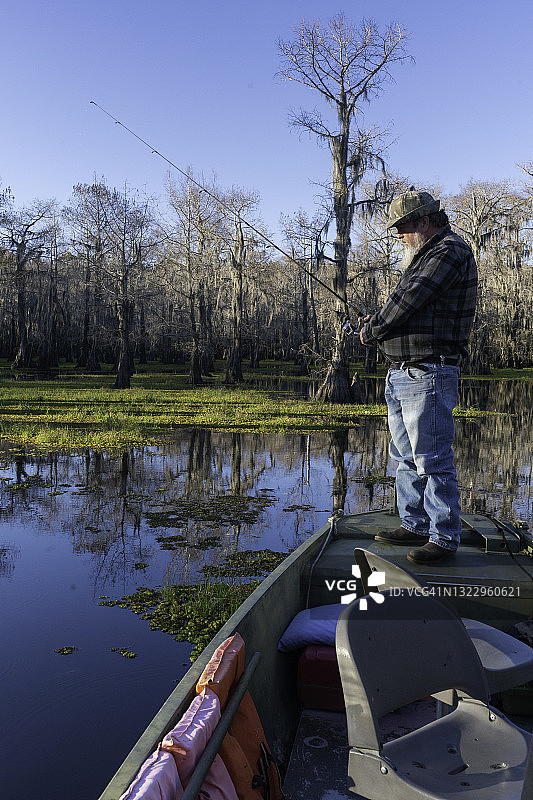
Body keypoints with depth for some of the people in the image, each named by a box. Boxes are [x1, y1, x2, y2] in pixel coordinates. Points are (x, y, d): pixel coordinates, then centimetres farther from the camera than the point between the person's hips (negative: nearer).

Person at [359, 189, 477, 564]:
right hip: (401, 374, 10)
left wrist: (371, 330, -2)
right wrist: (377, 322, 5)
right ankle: (415, 525, 25)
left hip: (428, 374, -10)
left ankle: (445, 537, 4)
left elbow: (408, 299, -15)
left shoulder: (451, 250, -8)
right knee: (407, 457, 14)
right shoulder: (424, 256, 24)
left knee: (433, 459, -6)